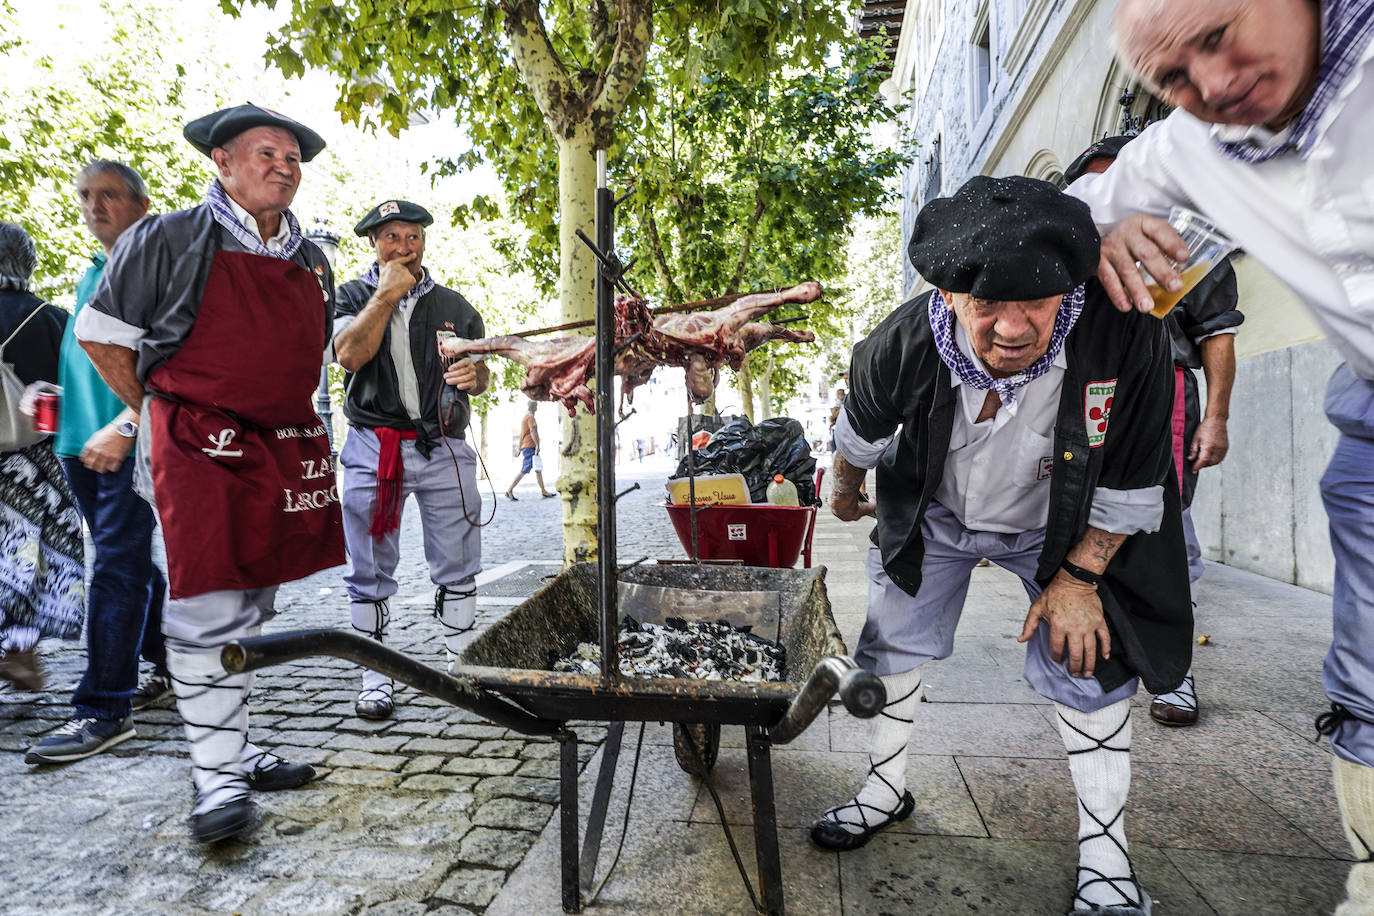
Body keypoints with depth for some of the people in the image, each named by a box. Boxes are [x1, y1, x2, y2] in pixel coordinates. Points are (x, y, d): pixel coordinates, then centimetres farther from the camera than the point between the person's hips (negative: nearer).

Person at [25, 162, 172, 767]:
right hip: (83, 445, 8)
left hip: (132, 446, -8)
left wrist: (124, 424, -23)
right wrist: (53, 398, 14)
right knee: (134, 565, 14)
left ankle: (103, 711, -3)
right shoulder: (91, 274, 20)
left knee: (116, 569, -9)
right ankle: (168, 670, 27)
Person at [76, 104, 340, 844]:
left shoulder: (310, 260, 15)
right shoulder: (169, 240, 0)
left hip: (285, 447, 6)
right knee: (209, 613, -6)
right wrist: (158, 416, 2)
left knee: (249, 609, 13)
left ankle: (233, 751, 25)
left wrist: (310, 407, 13)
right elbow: (100, 334, 4)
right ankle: (217, 774, 5)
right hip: (199, 446, -5)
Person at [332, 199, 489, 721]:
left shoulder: (453, 306, 14)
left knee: (458, 569, 4)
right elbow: (349, 355, -11)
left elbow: (482, 376, 17)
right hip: (374, 448, -1)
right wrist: (387, 293, -8)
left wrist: (472, 377, -7)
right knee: (370, 572, 4)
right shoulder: (354, 297, 9)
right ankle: (376, 676, 16)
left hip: (444, 448, 2)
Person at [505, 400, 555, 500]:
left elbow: (521, 434, 22)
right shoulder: (530, 416, -9)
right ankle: (510, 490, -11)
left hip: (525, 446, 10)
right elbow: (532, 431, -20)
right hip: (530, 446, -10)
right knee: (524, 470, -12)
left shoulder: (525, 417, 21)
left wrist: (520, 448, 23)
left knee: (539, 469, 8)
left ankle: (544, 492, 8)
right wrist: (537, 445, -26)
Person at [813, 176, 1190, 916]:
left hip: (1060, 527, -1)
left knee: (1088, 662, -4)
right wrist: (845, 490, 11)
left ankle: (1105, 855, 17)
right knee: (893, 643, 7)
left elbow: (1131, 484, -19)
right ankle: (886, 790, 32)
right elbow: (862, 430, -6)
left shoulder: (1125, 337, -35)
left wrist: (1080, 577, -17)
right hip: (936, 517, 2)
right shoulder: (903, 345, -31)